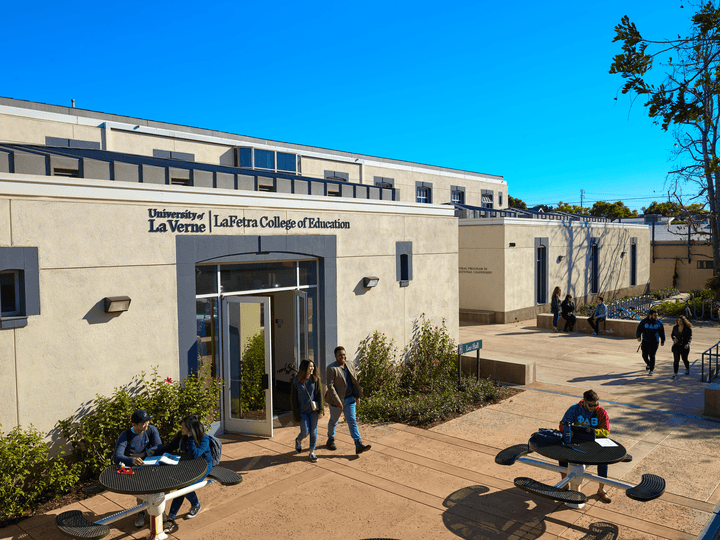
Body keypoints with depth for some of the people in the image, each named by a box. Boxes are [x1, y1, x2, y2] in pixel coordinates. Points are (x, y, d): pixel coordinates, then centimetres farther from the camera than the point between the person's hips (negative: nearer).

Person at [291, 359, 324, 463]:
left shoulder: (316, 379, -1)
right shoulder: (296, 381, -6)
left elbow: (320, 394, 0)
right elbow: (293, 398, -2)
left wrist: (320, 409, -6)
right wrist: (296, 413, -4)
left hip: (313, 409, 2)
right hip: (302, 410, -2)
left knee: (313, 431, 4)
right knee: (305, 432, -1)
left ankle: (312, 452, 18)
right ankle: (298, 441, 34)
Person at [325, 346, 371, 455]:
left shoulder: (348, 366, 4)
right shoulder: (332, 368, -17)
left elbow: (354, 381, 13)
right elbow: (330, 385, -21)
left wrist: (357, 395, 12)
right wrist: (337, 401, -25)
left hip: (349, 399, 5)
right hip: (337, 400, -5)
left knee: (352, 421, 2)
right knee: (334, 421, 13)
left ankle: (359, 446, 0)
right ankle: (330, 440, 37)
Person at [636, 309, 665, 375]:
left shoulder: (658, 323, -4)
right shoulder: (644, 321, -7)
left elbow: (662, 332, 9)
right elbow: (639, 329, -6)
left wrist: (662, 341, 15)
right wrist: (638, 336, -24)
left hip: (654, 342, -1)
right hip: (645, 341, 1)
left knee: (652, 356, -9)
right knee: (645, 355, 10)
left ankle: (651, 370, 2)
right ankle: (648, 364, 42)